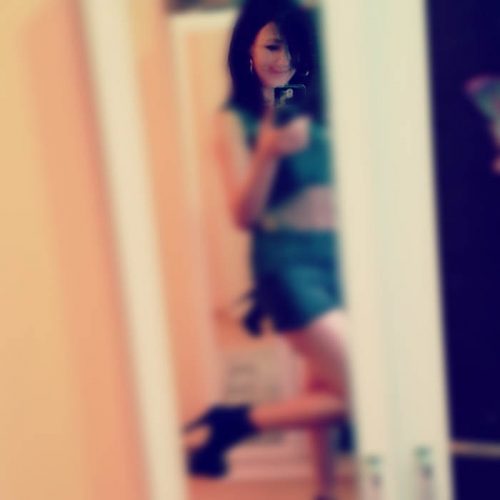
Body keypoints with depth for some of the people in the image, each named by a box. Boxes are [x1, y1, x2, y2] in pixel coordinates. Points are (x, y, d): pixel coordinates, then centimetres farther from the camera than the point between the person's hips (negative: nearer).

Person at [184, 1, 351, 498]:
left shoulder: (315, 107, 9)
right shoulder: (235, 121, -5)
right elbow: (243, 214, -13)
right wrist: (269, 150, -25)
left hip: (337, 253, 6)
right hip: (287, 261, -5)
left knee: (324, 387, 15)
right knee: (357, 392, -9)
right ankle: (234, 422, 6)